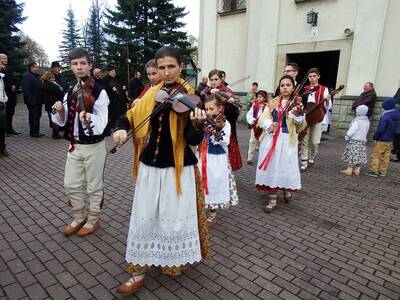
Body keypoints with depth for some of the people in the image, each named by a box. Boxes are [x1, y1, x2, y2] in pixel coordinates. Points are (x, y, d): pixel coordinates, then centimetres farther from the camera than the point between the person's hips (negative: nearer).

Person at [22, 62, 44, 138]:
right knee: (33, 116, -5)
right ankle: (33, 132, 2)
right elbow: (26, 89, -19)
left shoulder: (37, 76, 18)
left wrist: (41, 99, 15)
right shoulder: (26, 76, -11)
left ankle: (37, 131, 21)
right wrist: (31, 100, -24)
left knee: (38, 116, 13)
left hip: (38, 100, 9)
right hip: (32, 101, -9)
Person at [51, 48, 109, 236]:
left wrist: (88, 119, -42)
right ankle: (79, 218, 36)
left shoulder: (99, 92, -13)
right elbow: (63, 121, 8)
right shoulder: (70, 92, 6)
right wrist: (59, 111, -13)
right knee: (71, 185, 14)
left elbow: (101, 123, -22)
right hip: (74, 146, 6)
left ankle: (93, 220, 29)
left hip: (94, 147, -6)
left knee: (93, 187, 9)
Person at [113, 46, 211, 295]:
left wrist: (197, 124, -37)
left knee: (174, 220, 6)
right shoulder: (151, 95, 4)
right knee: (144, 219, 9)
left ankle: (176, 262, 36)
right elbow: (129, 116, 14)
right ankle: (138, 273, 26)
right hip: (149, 168, 4)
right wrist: (122, 129, -7)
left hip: (178, 169, -4)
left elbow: (194, 141, -17)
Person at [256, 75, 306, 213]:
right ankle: (272, 199, 16)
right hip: (271, 139, 2)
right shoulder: (273, 103, 9)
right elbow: (262, 119, 1)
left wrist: (298, 115, -26)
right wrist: (269, 124, -20)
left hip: (287, 140, -2)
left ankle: (287, 190, 36)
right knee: (271, 167, 3)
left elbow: (301, 126, -7)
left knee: (286, 167, 3)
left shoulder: (296, 104, 2)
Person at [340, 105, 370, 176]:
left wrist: (347, 137, -5)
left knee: (352, 155, -3)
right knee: (360, 156, 10)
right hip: (363, 141, 7)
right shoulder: (367, 121, 8)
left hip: (354, 140, -7)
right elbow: (366, 131, 12)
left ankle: (349, 170, -2)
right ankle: (357, 170, 13)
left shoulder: (357, 121, -15)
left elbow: (352, 130, -16)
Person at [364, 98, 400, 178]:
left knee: (376, 155, 0)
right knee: (386, 156, 12)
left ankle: (373, 171, 3)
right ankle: (382, 172, 19)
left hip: (382, 141, -8)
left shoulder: (385, 117, -21)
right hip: (390, 141, 8)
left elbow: (380, 130, -23)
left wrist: (375, 137, -12)